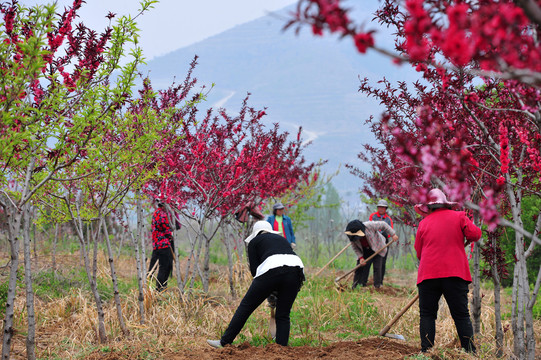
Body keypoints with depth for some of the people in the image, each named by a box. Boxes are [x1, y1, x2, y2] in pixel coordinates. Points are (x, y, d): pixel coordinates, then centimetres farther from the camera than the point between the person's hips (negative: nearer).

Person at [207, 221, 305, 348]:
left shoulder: (254, 242, 21)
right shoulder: (282, 239, 34)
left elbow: (254, 270, 12)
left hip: (271, 270, -4)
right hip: (296, 269, 4)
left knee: (246, 306, 6)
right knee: (283, 315, 13)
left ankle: (224, 342, 11)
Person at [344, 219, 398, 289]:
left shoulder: (369, 225, -33)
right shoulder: (352, 236, -19)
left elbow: (383, 225, -22)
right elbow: (354, 246, -5)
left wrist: (393, 234, -20)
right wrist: (360, 257, -14)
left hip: (377, 248, -4)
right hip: (364, 251, 4)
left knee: (377, 267, -12)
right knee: (359, 267, -2)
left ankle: (377, 286, -9)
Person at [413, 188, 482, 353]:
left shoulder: (424, 223, 9)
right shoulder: (458, 216, 5)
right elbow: (475, 234, -5)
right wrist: (467, 239, 17)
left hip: (428, 274, 0)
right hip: (455, 273, 0)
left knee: (427, 315, 5)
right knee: (461, 315, 3)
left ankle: (426, 352, -3)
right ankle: (470, 351, 0)